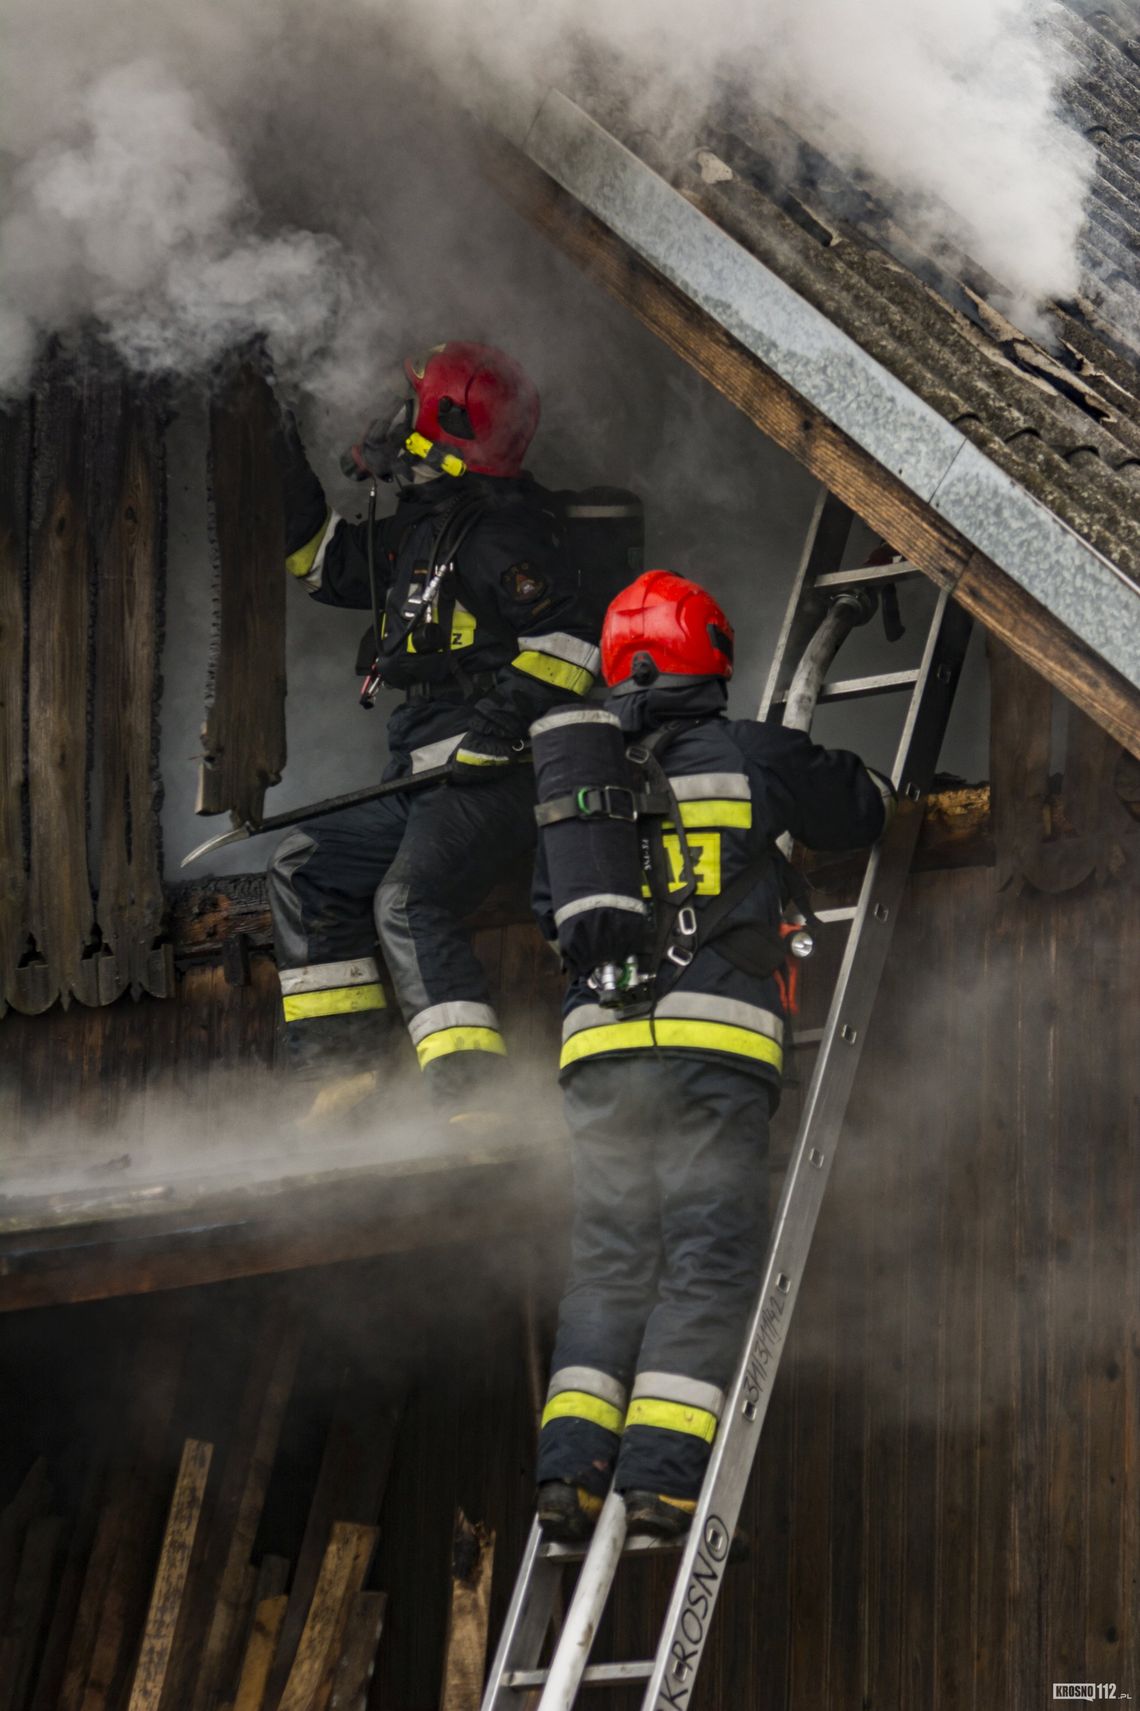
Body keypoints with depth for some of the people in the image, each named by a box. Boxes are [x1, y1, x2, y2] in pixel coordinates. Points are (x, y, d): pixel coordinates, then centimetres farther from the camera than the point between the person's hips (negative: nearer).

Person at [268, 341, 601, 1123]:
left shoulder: (504, 532, -12)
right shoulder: (421, 529, 19)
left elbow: (568, 640, -20)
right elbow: (323, 556, 32)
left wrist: (503, 720, -26)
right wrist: (285, 469, 25)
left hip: (492, 776, -11)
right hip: (429, 777, 11)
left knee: (410, 901, -26)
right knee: (307, 867, 16)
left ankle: (474, 1095, -34)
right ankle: (346, 1061, 13)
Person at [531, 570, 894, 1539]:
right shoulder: (750, 756, 4)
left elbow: (551, 910, 25)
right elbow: (862, 813, 18)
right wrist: (857, 777, 40)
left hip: (598, 1046, 4)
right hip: (715, 1039, -4)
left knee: (610, 1252, 5)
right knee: (710, 1252, -4)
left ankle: (574, 1458, -10)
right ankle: (663, 1468, -15)